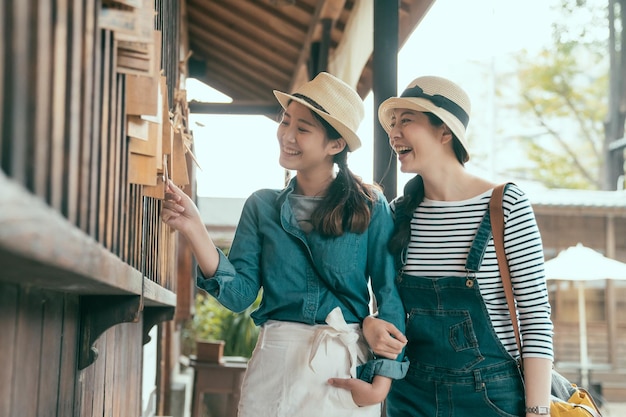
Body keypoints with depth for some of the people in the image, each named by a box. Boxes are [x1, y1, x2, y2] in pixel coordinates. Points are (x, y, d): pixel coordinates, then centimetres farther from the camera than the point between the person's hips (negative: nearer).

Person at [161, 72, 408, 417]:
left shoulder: (370, 209, -3)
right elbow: (240, 294, -4)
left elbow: (391, 295, -4)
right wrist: (193, 229, -16)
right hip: (276, 365, 2)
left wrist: (381, 382, -11)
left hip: (349, 367, -1)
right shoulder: (261, 206, 4)